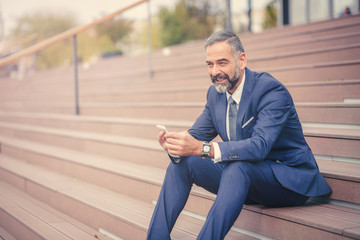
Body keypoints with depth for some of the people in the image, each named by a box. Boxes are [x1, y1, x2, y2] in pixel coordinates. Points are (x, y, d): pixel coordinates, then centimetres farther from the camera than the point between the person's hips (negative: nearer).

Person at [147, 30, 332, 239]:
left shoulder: (272, 91, -21)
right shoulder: (215, 93, 3)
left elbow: (259, 146, -34)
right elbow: (197, 135, 6)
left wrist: (202, 148, -45)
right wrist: (176, 144, -20)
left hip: (288, 180, -7)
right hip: (241, 175, 7)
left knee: (238, 168, -37)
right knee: (182, 162, -7)